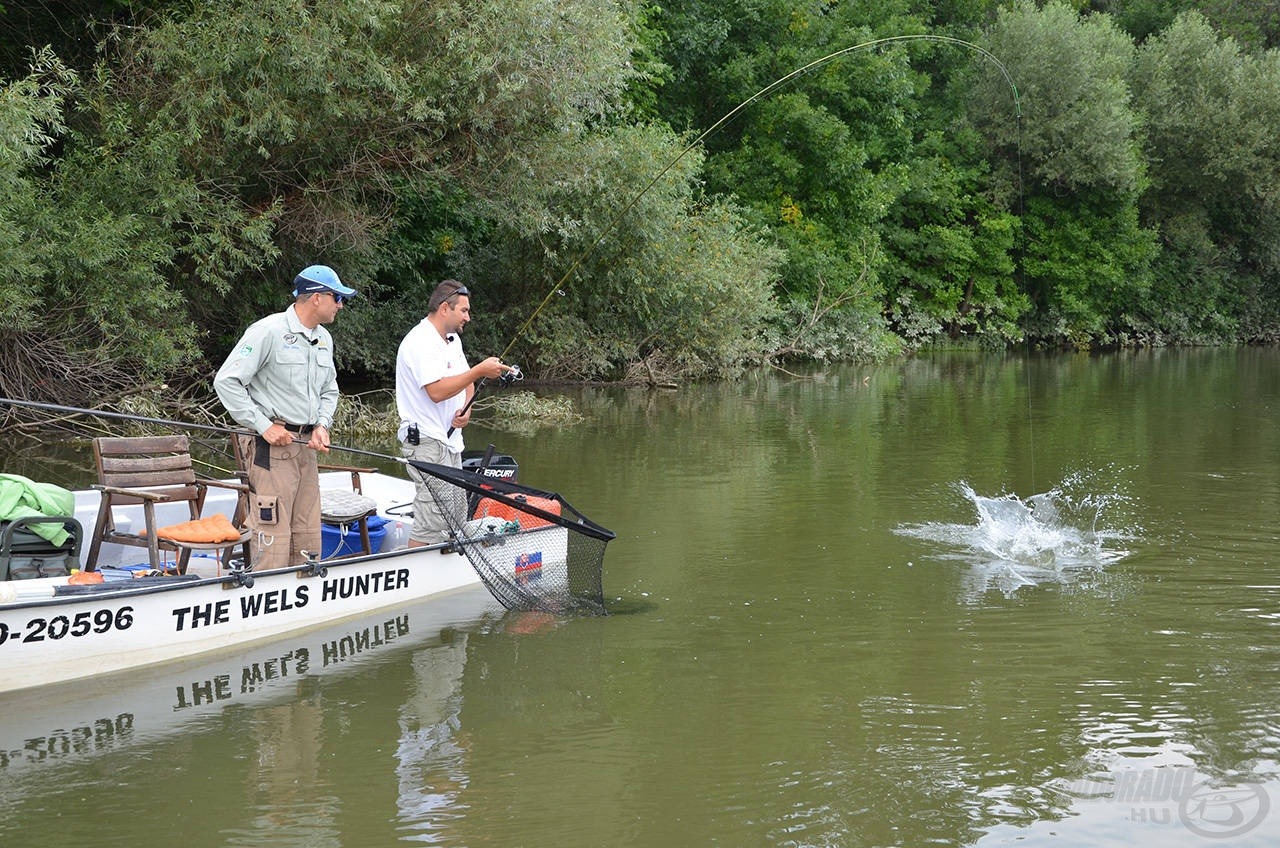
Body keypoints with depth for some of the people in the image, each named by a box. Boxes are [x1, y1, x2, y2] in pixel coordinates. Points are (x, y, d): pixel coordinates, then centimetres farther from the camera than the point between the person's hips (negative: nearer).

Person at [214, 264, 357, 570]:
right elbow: (226, 381, -14)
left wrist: (322, 425, 6)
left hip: (305, 443, 8)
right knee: (273, 533, -11)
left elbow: (329, 390, 26)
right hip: (271, 447, -8)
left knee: (307, 535, 10)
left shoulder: (323, 339, 14)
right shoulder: (269, 331, -12)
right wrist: (264, 426, -16)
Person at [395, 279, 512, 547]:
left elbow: (465, 382, 25)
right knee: (430, 524, -13)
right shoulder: (420, 342, -16)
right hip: (426, 442, -10)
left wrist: (466, 408, 3)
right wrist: (480, 371, -22)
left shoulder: (452, 340, 15)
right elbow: (437, 390, -26)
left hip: (450, 440, 10)